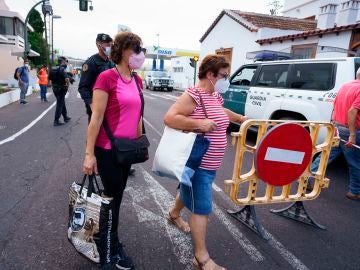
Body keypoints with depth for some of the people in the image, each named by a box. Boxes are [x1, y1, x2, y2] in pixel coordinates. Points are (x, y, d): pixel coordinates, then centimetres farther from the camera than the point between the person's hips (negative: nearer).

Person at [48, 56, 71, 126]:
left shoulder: (53, 69, 9)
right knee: (59, 104, -2)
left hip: (55, 88, 8)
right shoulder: (62, 69, -16)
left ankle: (65, 117, 32)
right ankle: (56, 121, 0)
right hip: (61, 89, -8)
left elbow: (49, 78, 15)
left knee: (62, 103, 21)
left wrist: (54, 83, 19)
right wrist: (67, 85, -13)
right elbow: (66, 79, -28)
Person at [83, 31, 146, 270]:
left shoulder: (137, 80, 7)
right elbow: (96, 118, -15)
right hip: (108, 149, -7)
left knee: (116, 197, 17)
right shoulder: (107, 77, -14)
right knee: (113, 198, 6)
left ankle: (108, 244, 37)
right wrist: (89, 153, -15)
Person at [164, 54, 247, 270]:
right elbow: (169, 118, -28)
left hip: (210, 162, 10)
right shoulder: (193, 95, -20)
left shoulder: (216, 96, 9)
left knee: (190, 193, 29)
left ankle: (174, 214, 57)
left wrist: (241, 118, 37)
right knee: (202, 208, -2)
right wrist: (199, 124, -34)